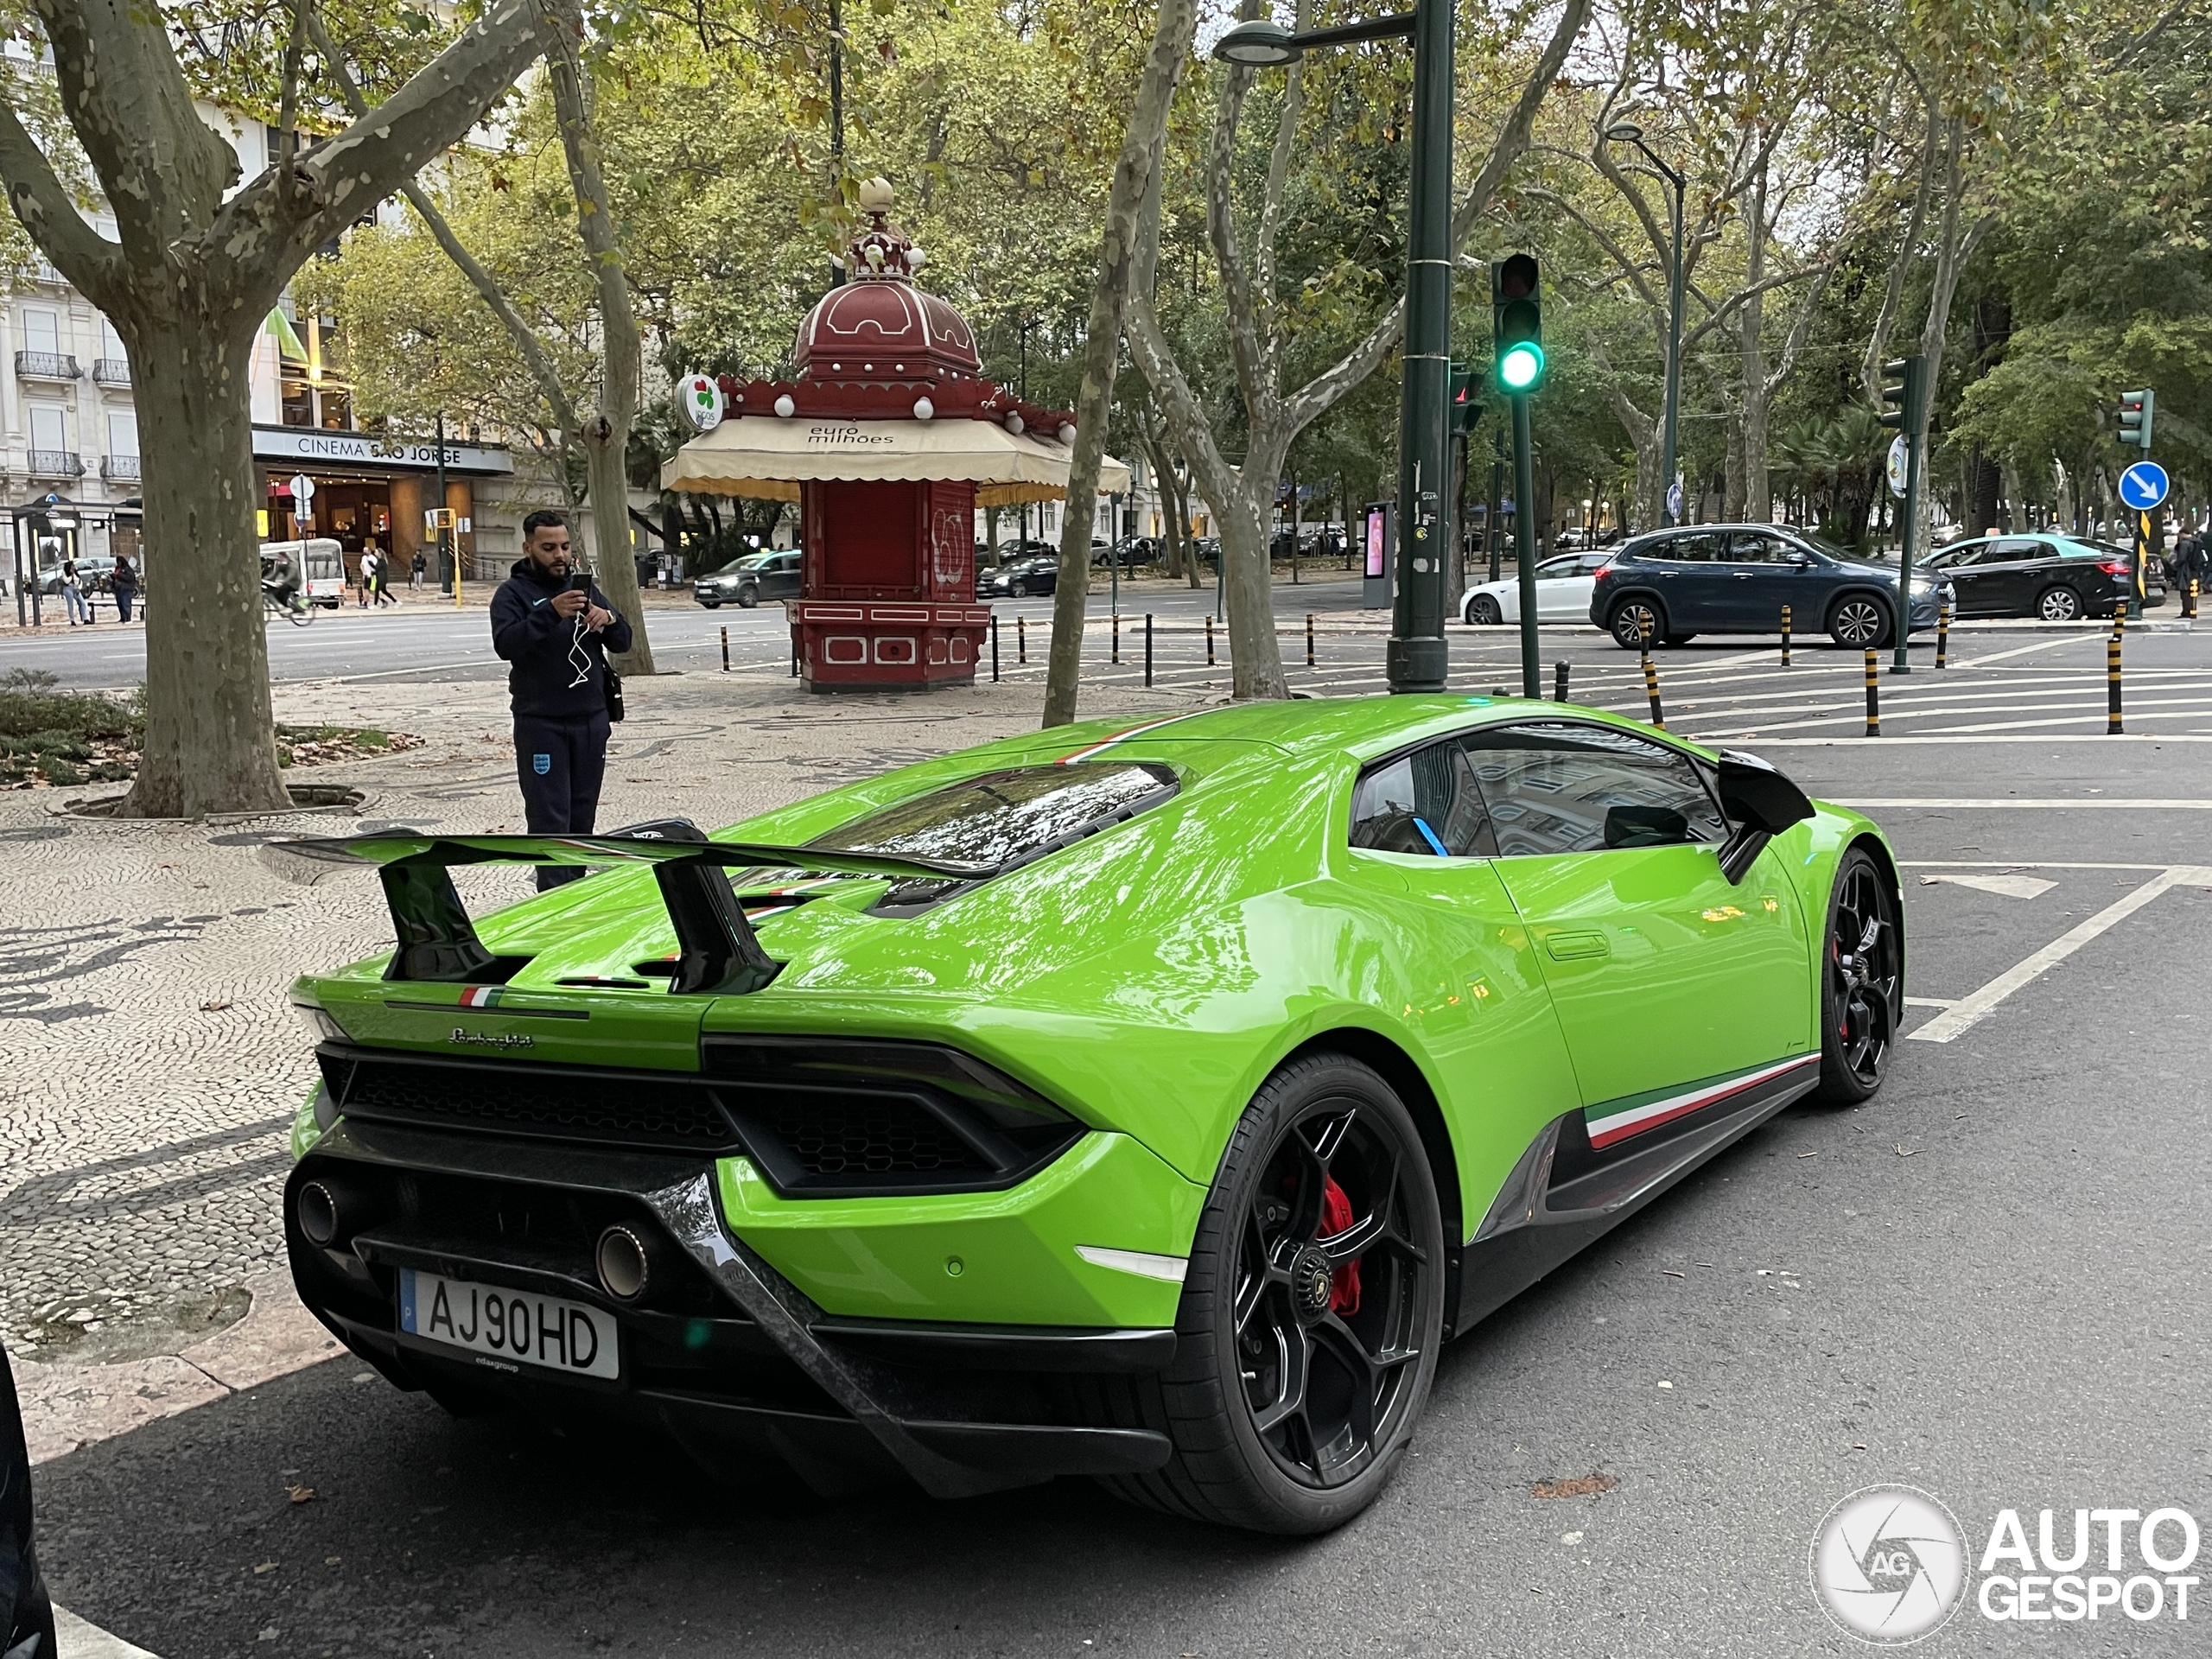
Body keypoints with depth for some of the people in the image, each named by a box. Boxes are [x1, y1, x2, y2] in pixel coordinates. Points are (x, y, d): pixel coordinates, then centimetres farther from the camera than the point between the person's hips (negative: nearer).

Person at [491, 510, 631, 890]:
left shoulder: (585, 589, 13)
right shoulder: (513, 593, -2)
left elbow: (623, 641, 9)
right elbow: (506, 643, -20)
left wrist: (609, 619, -14)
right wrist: (551, 612, -33)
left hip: (591, 719, 5)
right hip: (541, 722, -5)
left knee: (582, 816, 10)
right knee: (550, 818, -7)